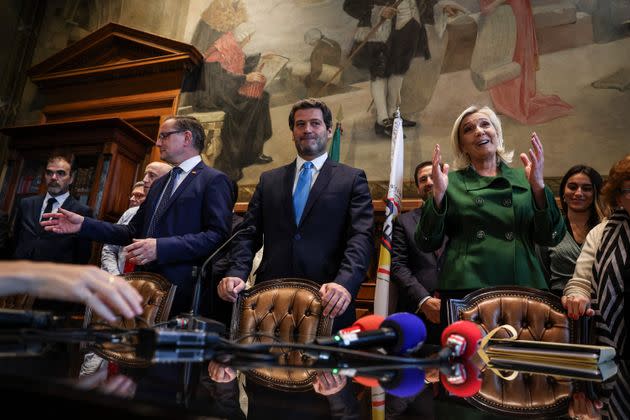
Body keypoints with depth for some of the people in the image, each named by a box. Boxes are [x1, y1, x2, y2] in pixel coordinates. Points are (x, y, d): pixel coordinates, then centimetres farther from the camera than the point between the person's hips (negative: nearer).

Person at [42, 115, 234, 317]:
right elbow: (133, 231, 20)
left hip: (179, 292, -7)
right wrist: (84, 225, 10)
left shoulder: (214, 180, -5)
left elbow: (217, 235, -17)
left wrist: (161, 247, -22)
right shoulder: (159, 184, 22)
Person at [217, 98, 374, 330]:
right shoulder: (269, 180, 15)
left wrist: (344, 283, -23)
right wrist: (236, 273, -9)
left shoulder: (352, 179, 5)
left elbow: (361, 238, -6)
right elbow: (248, 234, 9)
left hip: (327, 303, -2)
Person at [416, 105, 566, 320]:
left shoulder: (522, 179, 11)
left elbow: (551, 237, 3)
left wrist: (538, 185, -8)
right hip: (464, 289, -1)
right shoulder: (451, 182, 6)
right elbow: (427, 243, 1)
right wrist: (438, 195, -11)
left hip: (522, 286, 2)